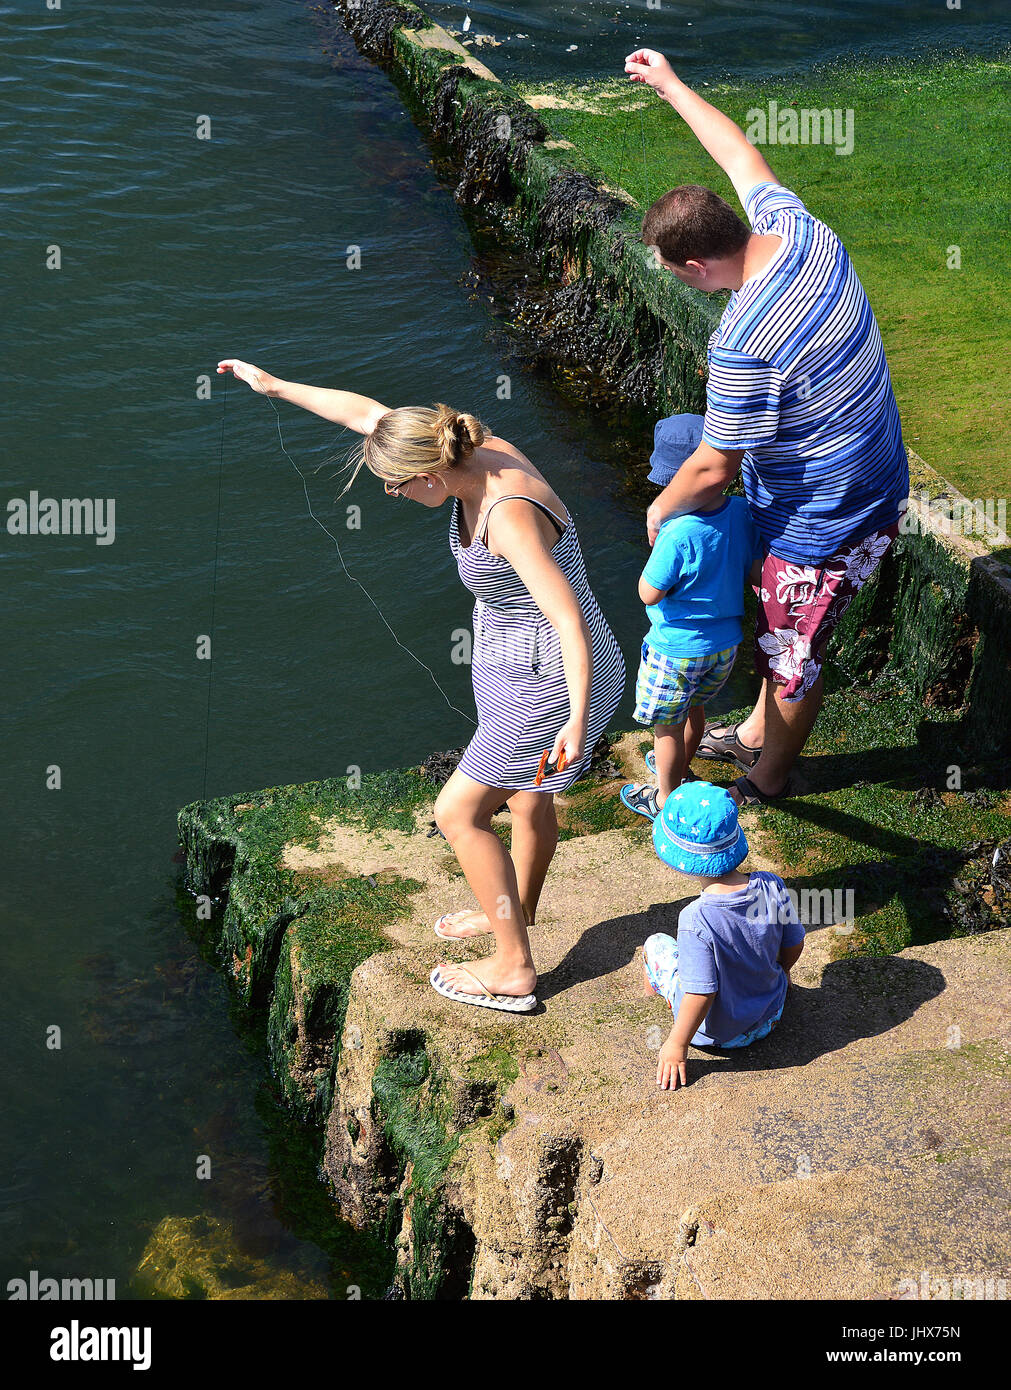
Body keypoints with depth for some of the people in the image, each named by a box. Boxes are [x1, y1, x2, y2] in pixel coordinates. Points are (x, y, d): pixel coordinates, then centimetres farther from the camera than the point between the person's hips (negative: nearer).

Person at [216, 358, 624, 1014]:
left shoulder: (509, 515, -32)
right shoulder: (482, 451, -6)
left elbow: (570, 618, -37)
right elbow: (367, 412, 5)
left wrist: (577, 720, -43)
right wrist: (275, 385, 11)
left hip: (552, 685, -9)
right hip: (526, 665, 9)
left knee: (460, 811, 1)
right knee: (528, 796, 27)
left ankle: (514, 970, 13)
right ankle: (516, 910, 50)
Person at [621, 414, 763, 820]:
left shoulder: (679, 535, -33)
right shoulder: (742, 513, -13)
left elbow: (649, 593, -21)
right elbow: (755, 572, 1)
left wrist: (658, 541, -10)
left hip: (677, 648, -7)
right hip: (726, 641, 7)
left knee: (668, 726, 16)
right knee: (694, 710, 30)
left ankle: (665, 798, 33)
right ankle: (679, 767, 52)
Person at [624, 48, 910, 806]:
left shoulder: (743, 347, -35)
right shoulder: (802, 232, -12)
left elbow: (712, 469, -23)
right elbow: (742, 155, 8)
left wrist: (661, 508, -2)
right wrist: (671, 84, 19)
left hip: (825, 523, -9)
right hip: (877, 481, 9)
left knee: (793, 656, 16)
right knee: (778, 626, 30)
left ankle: (769, 778, 41)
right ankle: (758, 733, 53)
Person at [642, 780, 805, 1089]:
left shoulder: (697, 919, -36)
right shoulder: (772, 887, -21)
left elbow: (701, 994, -30)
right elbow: (794, 945, -5)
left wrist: (677, 1045, -14)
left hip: (713, 1031, -4)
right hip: (768, 1017, 4)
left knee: (656, 945, 15)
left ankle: (653, 999, 41)